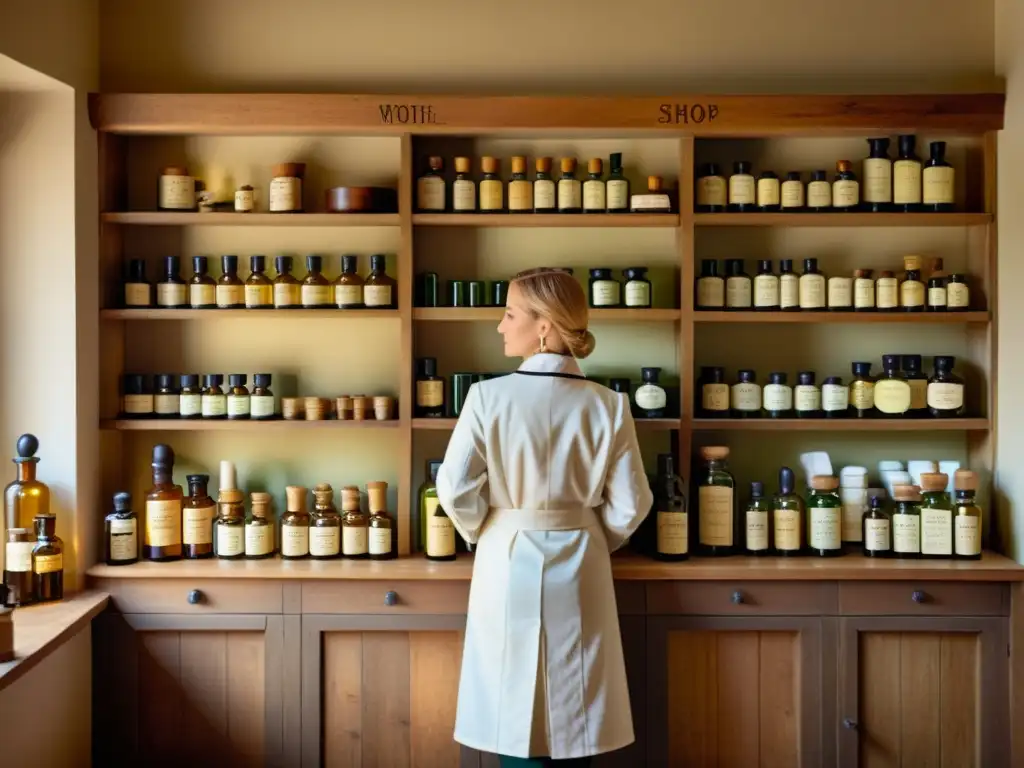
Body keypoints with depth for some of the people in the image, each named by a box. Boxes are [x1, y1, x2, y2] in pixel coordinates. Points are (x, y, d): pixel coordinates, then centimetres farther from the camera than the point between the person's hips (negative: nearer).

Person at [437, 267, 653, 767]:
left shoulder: (489, 396, -13)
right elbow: (628, 505, -4)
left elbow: (455, 490, -11)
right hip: (578, 567, 2)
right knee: (573, 715, 14)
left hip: (508, 564, -1)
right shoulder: (607, 405, -7)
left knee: (514, 712, 10)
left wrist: (485, 534, 9)